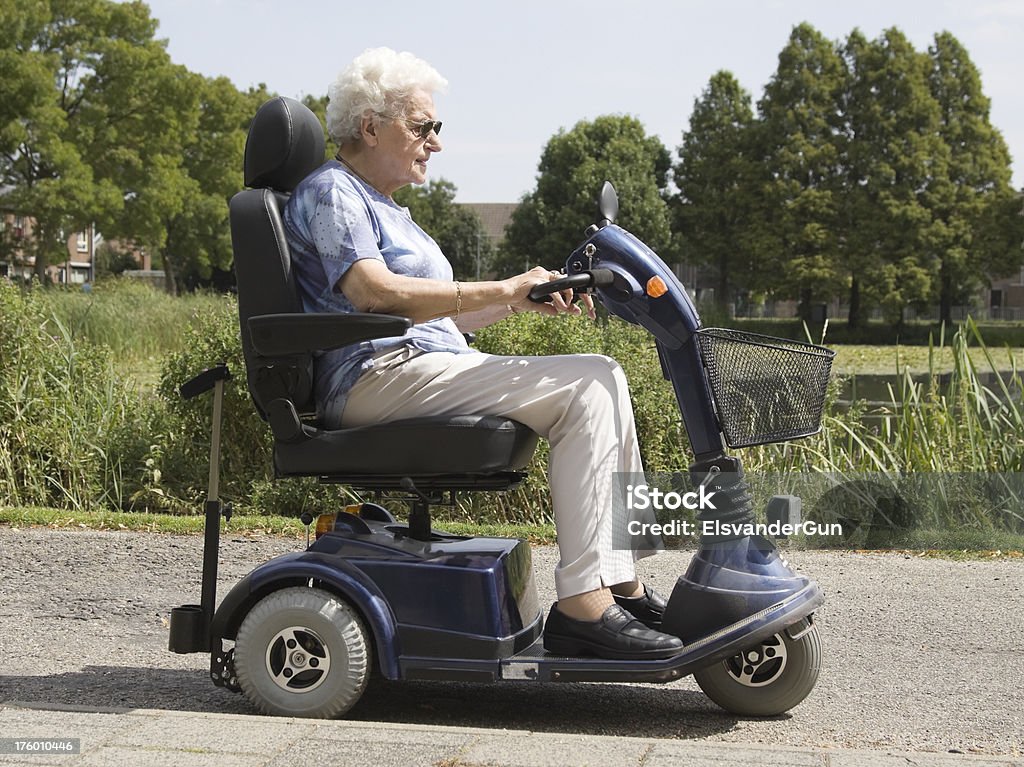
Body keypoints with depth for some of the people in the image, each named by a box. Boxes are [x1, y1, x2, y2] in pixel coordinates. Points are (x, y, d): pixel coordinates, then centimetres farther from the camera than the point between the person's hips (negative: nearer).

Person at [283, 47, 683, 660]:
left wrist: (524, 296, 11)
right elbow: (376, 294, -21)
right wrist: (502, 290, -21)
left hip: (427, 367, 10)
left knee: (601, 378, -2)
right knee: (585, 388, -20)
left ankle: (622, 586, -8)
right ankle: (583, 605, -24)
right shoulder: (330, 192, -3)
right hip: (376, 376, -10)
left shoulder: (380, 205, 29)